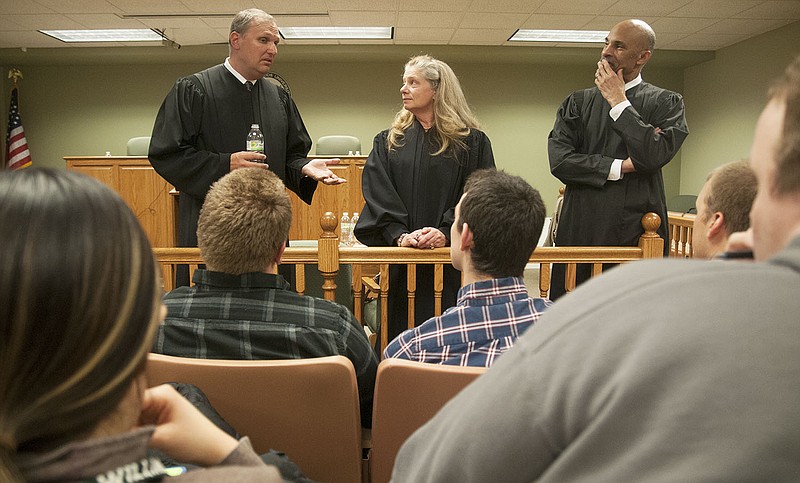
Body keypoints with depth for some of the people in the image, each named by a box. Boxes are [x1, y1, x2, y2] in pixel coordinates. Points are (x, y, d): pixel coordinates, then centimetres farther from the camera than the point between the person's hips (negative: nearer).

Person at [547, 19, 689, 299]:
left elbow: (656, 154, -12)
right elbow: (559, 159, -1)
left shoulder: (666, 103, 7)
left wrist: (618, 102, -4)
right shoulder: (578, 103, 12)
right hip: (581, 228, 2)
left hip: (637, 228, -1)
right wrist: (621, 167, -7)